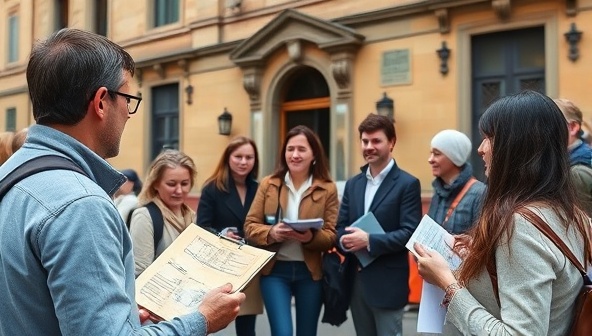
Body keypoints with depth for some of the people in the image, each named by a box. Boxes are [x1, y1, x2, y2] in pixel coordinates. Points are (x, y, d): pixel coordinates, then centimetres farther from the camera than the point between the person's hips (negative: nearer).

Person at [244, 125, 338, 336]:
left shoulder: (328, 189, -1)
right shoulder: (268, 184, 1)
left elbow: (332, 236, -3)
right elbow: (250, 226, 1)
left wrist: (312, 237, -24)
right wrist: (271, 232, -20)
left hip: (310, 271, 1)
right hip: (274, 270, -1)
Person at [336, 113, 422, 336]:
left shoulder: (407, 184, -6)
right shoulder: (353, 184, 13)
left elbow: (410, 233, -14)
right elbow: (341, 227, 11)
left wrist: (369, 240, -23)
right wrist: (344, 241, -12)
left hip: (387, 283, -6)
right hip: (356, 281, 6)